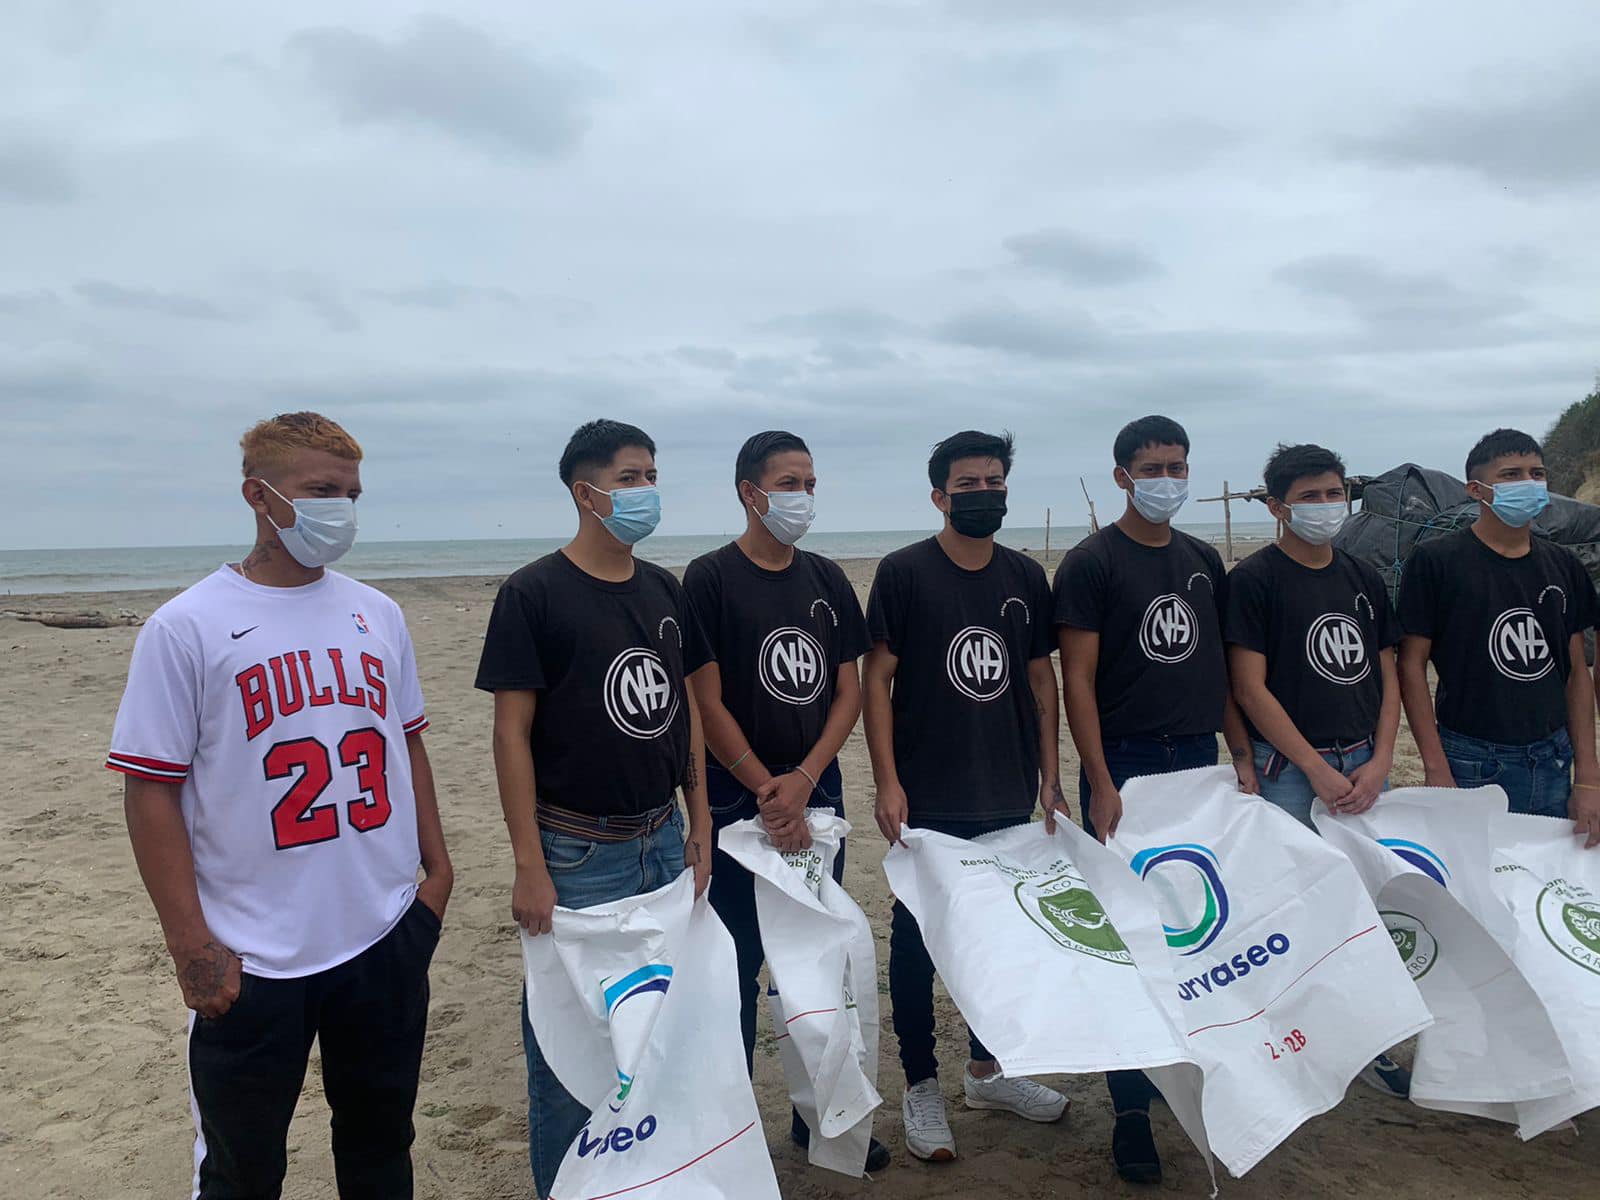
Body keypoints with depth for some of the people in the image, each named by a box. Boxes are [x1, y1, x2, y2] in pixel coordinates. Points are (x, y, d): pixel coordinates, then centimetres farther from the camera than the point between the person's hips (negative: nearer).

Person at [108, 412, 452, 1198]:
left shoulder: (377, 615, 5)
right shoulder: (187, 628, -9)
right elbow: (151, 790, -9)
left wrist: (435, 867, 10)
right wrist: (190, 943, -12)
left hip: (388, 935, 4)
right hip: (253, 961, -4)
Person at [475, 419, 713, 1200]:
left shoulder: (664, 591, 7)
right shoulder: (534, 594, -10)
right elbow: (512, 731, -12)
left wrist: (700, 823, 10)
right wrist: (529, 867, -14)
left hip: (663, 841, 6)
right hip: (578, 853, -5)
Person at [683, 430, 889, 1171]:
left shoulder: (826, 579, 7)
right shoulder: (711, 579, -8)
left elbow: (849, 690, 5)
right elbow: (708, 703, -11)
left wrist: (802, 781, -8)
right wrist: (767, 792, -12)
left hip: (817, 796, 5)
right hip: (739, 801, -5)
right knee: (738, 965, 3)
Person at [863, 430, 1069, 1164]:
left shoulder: (1027, 577, 7)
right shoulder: (903, 573, -6)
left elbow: (1039, 676, 12)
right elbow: (877, 677, -7)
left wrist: (1050, 774, 7)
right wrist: (887, 781, -13)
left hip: (1009, 796, 5)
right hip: (929, 799, -4)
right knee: (917, 938, 5)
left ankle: (986, 1070, 34)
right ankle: (920, 1087, 21)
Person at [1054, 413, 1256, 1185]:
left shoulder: (1203, 561, 12)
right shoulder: (1092, 563, -6)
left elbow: (1219, 666, 16)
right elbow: (1077, 679, -10)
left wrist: (1242, 755, 9)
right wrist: (1100, 785, -15)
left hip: (1199, 761, 5)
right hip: (1126, 767, -5)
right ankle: (1131, 1108, 11)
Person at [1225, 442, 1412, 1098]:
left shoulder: (1365, 580, 13)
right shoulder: (1254, 580, -5)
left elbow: (1386, 676, 13)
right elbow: (1249, 687, -10)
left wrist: (1379, 761, -1)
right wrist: (1318, 768, -12)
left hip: (1363, 764, 5)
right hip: (1288, 772, -5)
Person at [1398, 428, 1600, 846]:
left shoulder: (1563, 566, 8)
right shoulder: (1435, 561, -7)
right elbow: (1412, 665, -7)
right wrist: (1437, 772, -13)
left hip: (1553, 763, 5)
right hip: (1472, 766, -5)